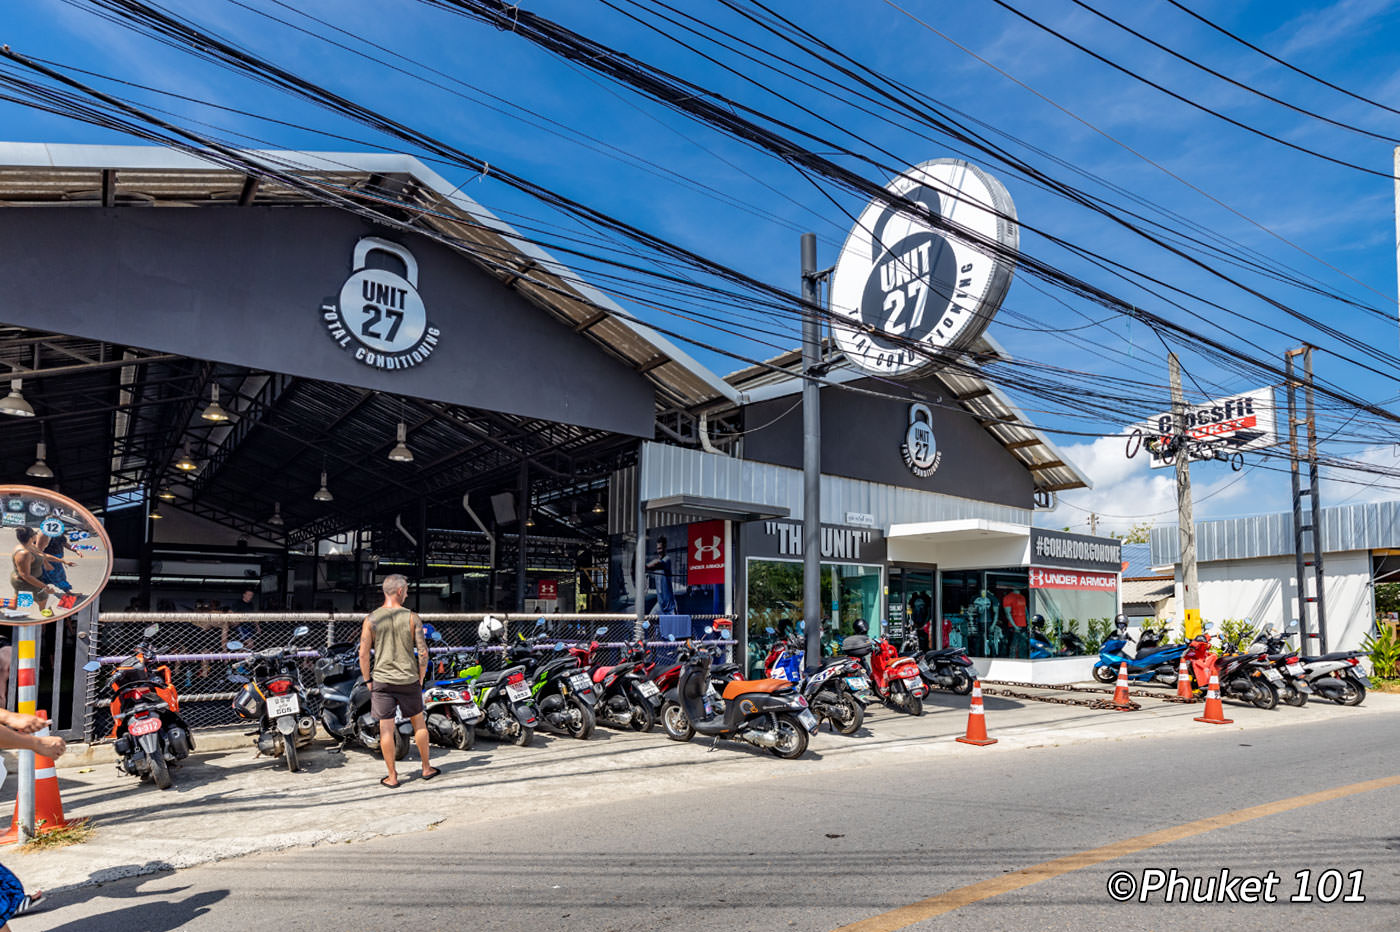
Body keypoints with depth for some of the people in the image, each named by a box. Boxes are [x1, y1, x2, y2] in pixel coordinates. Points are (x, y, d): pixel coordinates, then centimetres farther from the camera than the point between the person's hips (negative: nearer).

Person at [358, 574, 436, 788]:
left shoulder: (371, 619, -3)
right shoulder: (412, 618, -6)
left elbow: (363, 653, -4)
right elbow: (423, 652, -6)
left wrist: (367, 680, 7)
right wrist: (420, 679, 6)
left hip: (382, 681, 0)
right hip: (408, 679, 0)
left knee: (386, 729, 6)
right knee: (419, 722, 16)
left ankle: (392, 777, 12)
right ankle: (427, 769, 25)